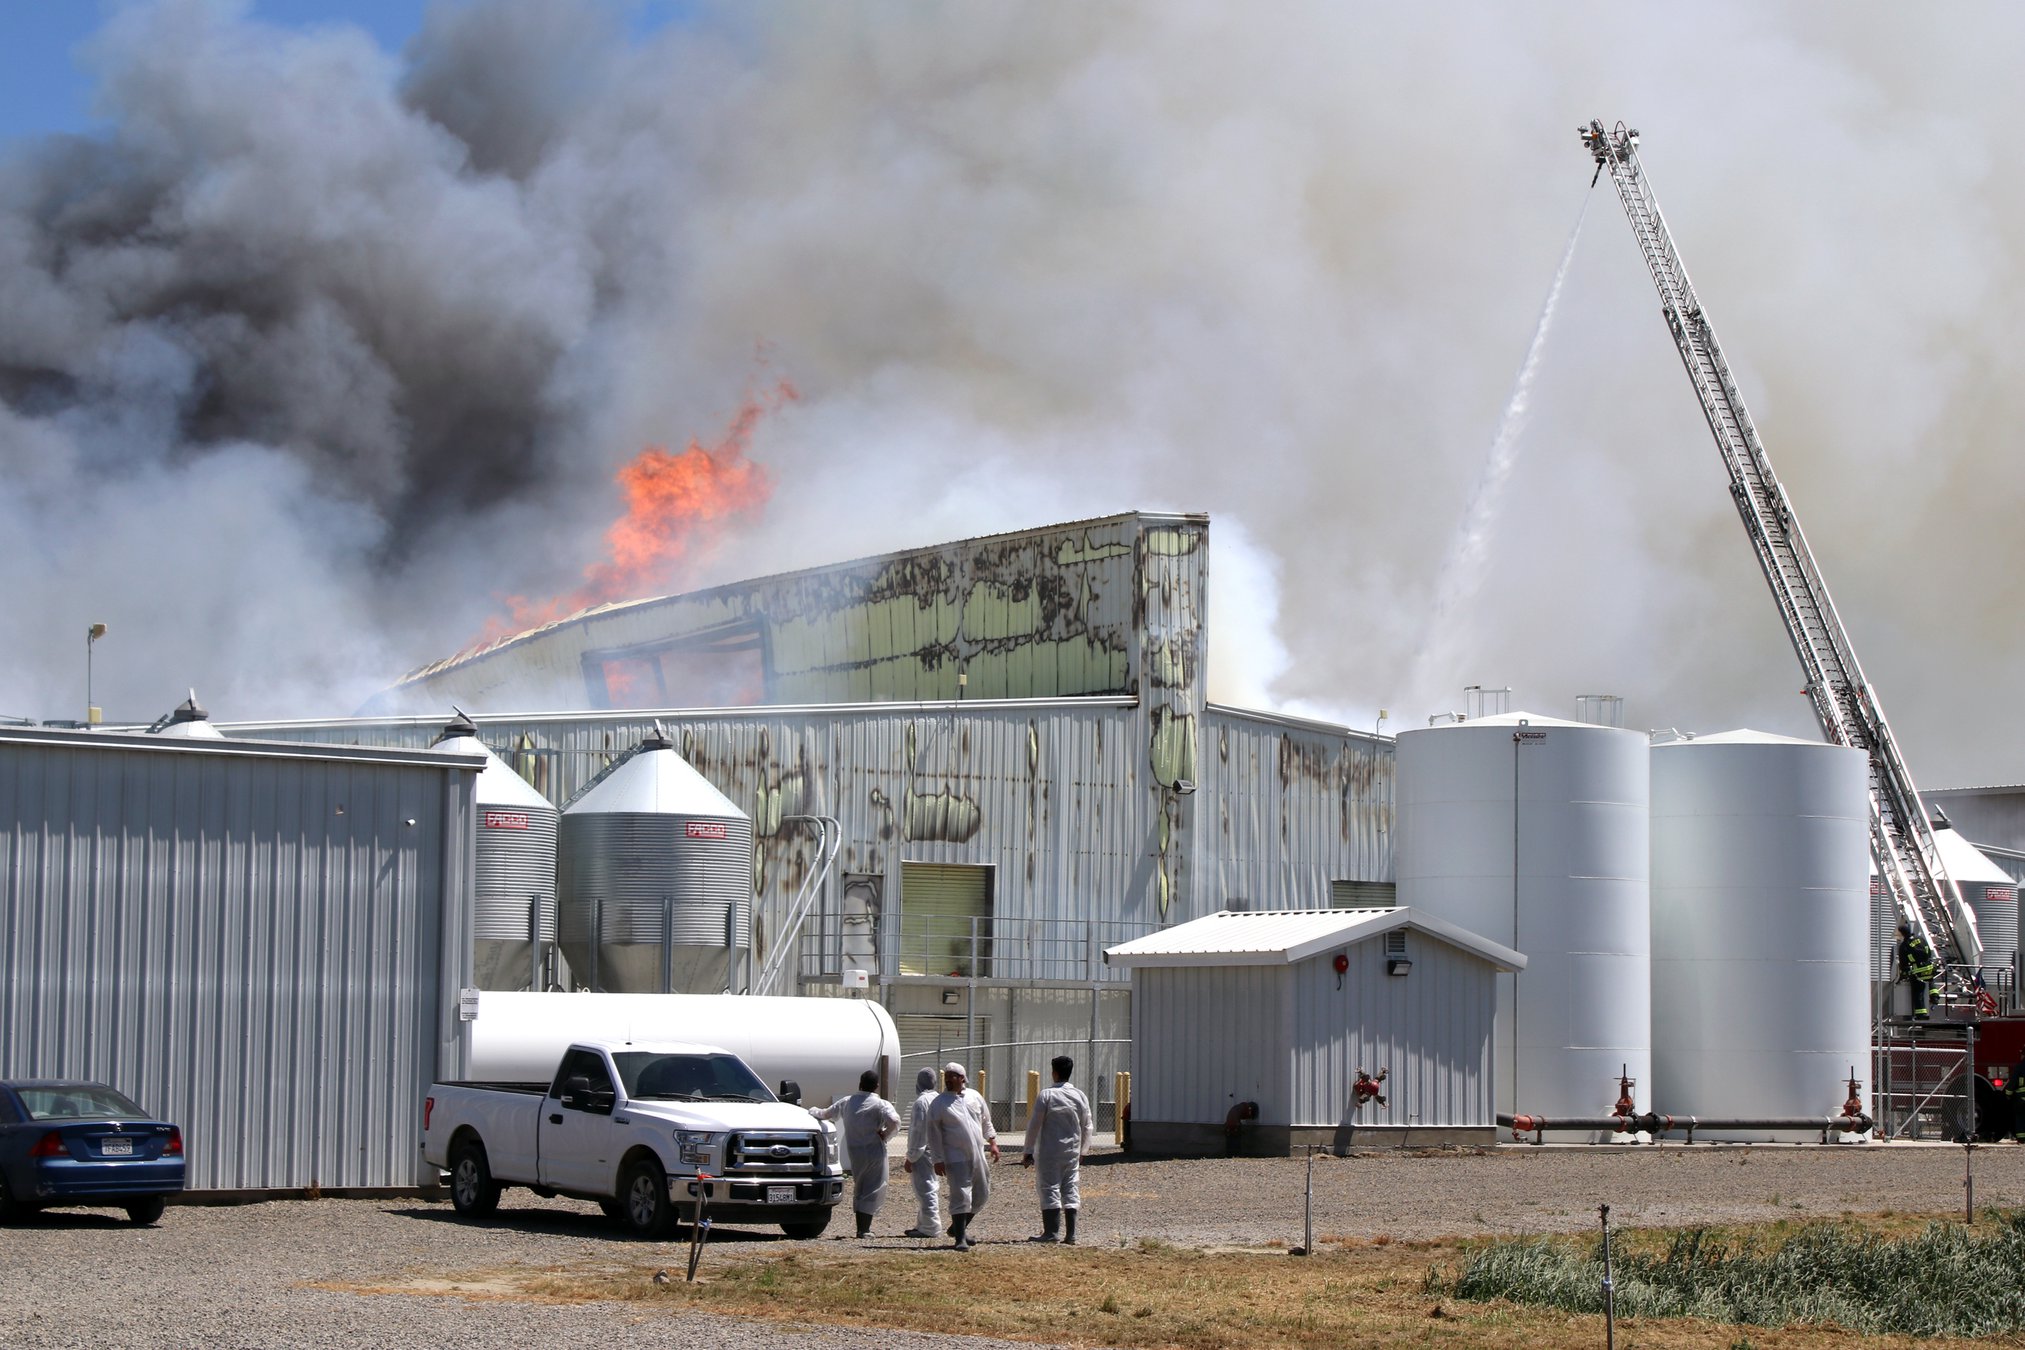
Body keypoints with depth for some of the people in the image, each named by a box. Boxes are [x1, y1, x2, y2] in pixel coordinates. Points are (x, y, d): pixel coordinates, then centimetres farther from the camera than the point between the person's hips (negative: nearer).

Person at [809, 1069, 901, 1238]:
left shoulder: (846, 1102, 8)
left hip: (854, 1151, 5)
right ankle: (864, 1229, -5)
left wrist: (813, 1111, 44)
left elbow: (826, 1113, 22)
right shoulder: (880, 1104, -9)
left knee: (859, 1189, 18)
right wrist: (885, 1134, -9)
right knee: (874, 1190, 1)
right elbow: (894, 1120, -27)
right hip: (874, 1151, -5)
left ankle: (861, 1227, 17)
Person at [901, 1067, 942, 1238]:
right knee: (926, 1190, 18)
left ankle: (930, 1228, -7)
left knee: (925, 1190, -7)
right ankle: (922, 1225, 26)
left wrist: (910, 1157, -13)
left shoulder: (921, 1101, -15)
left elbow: (918, 1132, -18)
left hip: (923, 1153, -10)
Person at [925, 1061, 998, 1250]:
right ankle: (960, 1238, -8)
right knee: (960, 1197, -12)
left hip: (978, 1155, 5)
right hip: (956, 1158, -5)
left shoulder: (975, 1097, 8)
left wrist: (992, 1142, 9)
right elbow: (934, 1133, -6)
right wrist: (938, 1160, -10)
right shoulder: (939, 1103, -5)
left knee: (982, 1195, 11)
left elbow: (986, 1121, 19)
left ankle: (959, 1227, 29)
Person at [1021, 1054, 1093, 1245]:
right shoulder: (1080, 1096, 3)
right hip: (1072, 1151, 4)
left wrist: (1028, 1151, -2)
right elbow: (1086, 1127, 9)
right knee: (1070, 1189, 8)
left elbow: (1034, 1124, -9)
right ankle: (1071, 1234, 6)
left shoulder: (1046, 1095, -11)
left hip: (1050, 1152, -4)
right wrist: (1082, 1152, 20)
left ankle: (1051, 1232, -4)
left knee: (1049, 1188, 0)